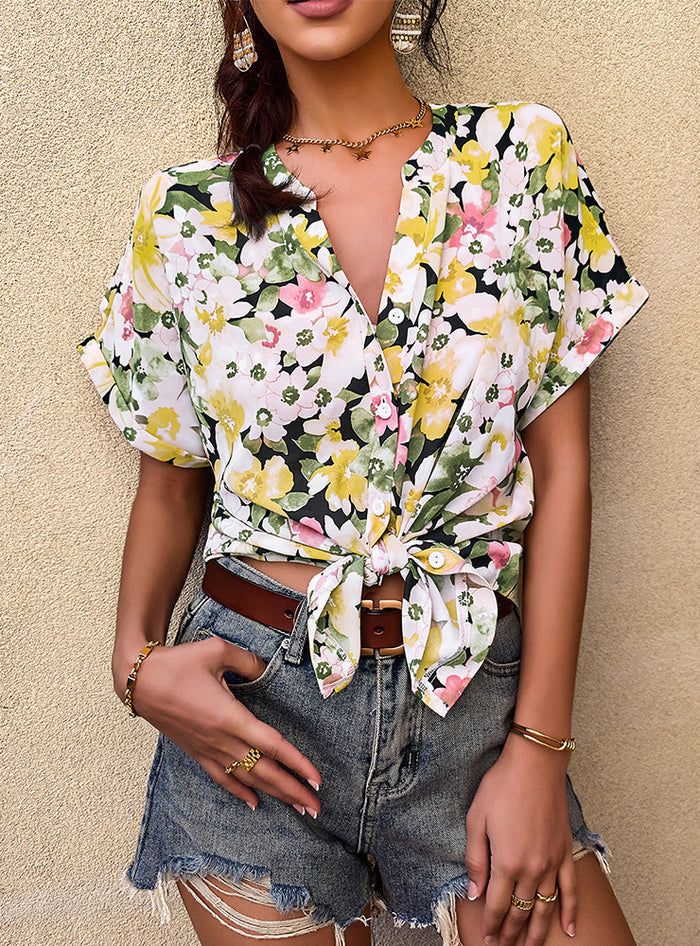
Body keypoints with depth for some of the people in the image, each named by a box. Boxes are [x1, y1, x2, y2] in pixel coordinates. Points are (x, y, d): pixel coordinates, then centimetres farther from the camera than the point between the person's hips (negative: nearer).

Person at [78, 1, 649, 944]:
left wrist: (539, 745, -7)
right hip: (255, 699, 1)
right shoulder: (186, 217, 1)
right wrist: (137, 660, -9)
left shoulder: (525, 155, 0)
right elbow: (171, 483, 9)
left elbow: (562, 468, -3)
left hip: (478, 697, 1)